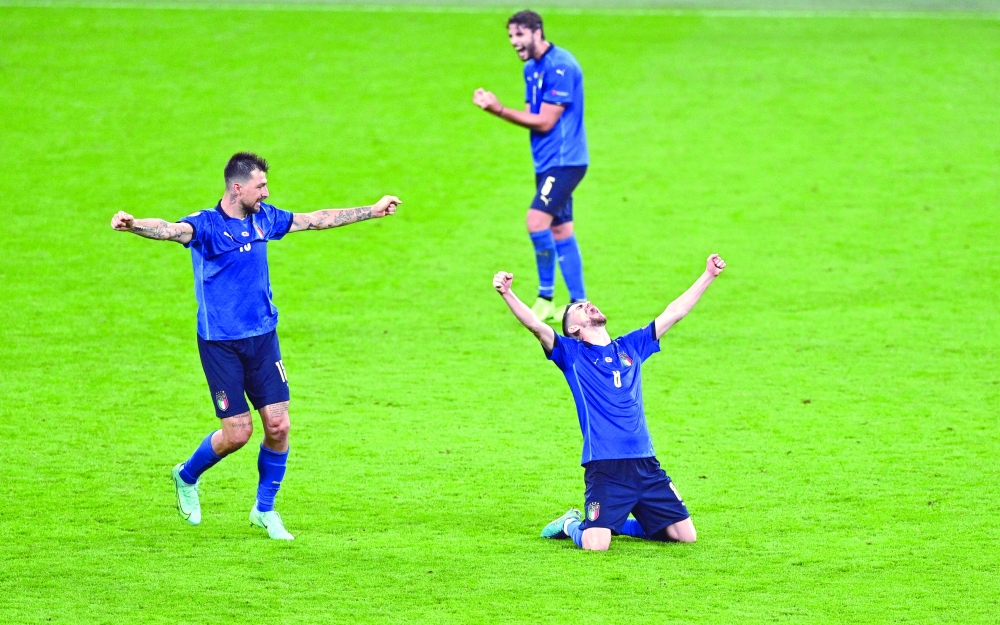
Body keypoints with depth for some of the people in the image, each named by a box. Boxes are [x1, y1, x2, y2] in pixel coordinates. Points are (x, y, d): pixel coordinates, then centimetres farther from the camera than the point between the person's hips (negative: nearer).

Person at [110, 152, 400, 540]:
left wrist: (373, 211, 25)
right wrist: (133, 225, -57)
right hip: (220, 344, -5)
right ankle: (186, 477, 25)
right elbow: (171, 231, -35)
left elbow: (318, 219, 18)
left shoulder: (264, 218, 5)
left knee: (278, 425, -2)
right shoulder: (207, 225, -14)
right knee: (237, 432, -5)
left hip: (263, 338, 5)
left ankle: (265, 510, 18)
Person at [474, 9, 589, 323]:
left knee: (537, 220, -19)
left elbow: (545, 122, -18)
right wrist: (494, 108, -4)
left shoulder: (560, 66, -17)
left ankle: (546, 297, -7)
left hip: (564, 161, -10)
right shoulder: (531, 68, 13)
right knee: (560, 231, 10)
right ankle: (579, 303, 15)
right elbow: (530, 117, 11)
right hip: (547, 163, 10)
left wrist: (500, 109, -18)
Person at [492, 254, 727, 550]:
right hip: (604, 467, -5)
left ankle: (616, 523, 24)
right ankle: (572, 524, 16)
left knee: (685, 535, 4)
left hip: (645, 464, 5)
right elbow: (536, 325, -11)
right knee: (595, 544, -19)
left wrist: (708, 275, 19)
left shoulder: (630, 347, 16)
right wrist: (507, 294, -27)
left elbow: (673, 313, 20)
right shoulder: (571, 353, 4)